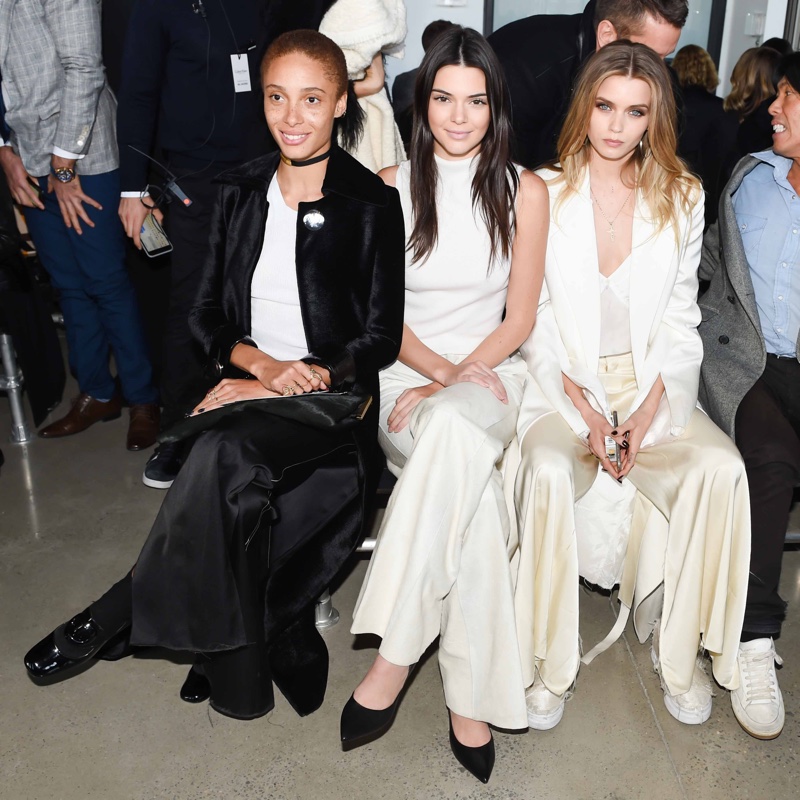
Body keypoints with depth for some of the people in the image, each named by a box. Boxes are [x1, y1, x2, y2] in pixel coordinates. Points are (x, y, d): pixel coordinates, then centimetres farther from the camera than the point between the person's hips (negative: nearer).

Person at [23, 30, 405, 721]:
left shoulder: (371, 203, -2)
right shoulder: (241, 191, 11)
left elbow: (381, 338, -4)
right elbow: (208, 314, 11)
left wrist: (295, 381, -14)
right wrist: (261, 363, -10)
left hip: (332, 399, -4)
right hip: (248, 385, 4)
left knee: (228, 452, -33)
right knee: (238, 493, -27)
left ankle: (119, 618, -14)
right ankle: (238, 676, -8)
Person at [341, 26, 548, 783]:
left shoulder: (525, 190, 5)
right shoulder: (391, 187, 4)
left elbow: (518, 318, 2)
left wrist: (455, 381, -13)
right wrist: (440, 371, -15)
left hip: (489, 374, 0)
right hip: (405, 373, 0)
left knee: (452, 429, -38)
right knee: (473, 491, -33)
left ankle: (394, 658, -29)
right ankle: (470, 697, -22)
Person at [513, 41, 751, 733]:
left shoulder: (682, 198, 6)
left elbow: (680, 318, 6)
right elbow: (534, 321, -2)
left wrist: (647, 413, -9)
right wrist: (584, 413, -14)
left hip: (653, 387, 3)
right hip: (562, 387, -2)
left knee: (721, 468, -24)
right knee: (550, 472, -32)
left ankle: (680, 651, -5)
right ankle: (548, 663, -14)